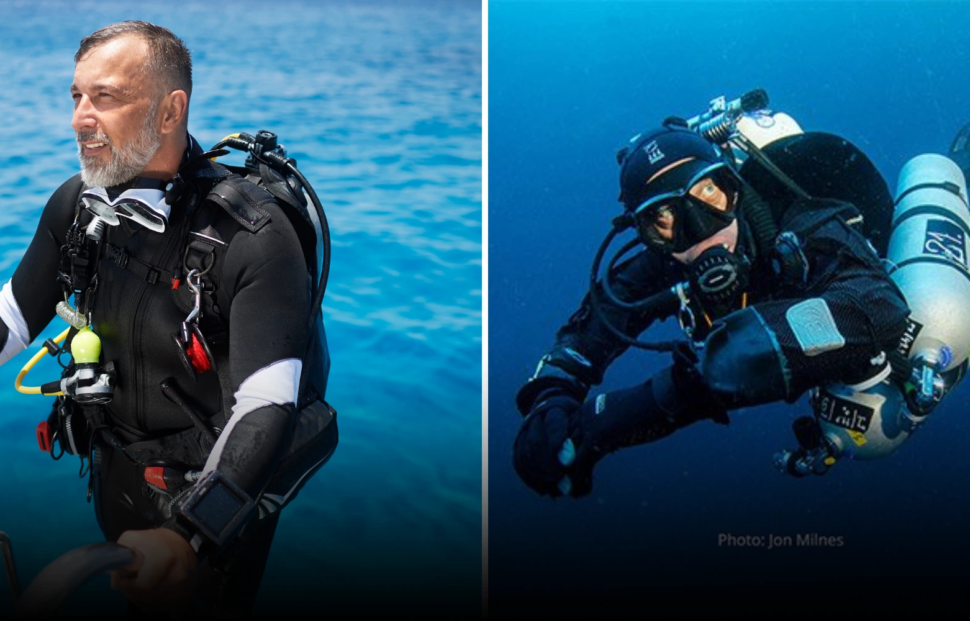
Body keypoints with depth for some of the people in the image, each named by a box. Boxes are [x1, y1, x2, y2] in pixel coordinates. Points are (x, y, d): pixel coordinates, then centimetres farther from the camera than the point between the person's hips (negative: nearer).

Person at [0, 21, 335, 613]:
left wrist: (188, 537, -44)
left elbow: (265, 407, -33)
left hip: (211, 496, -5)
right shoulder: (75, 203, -6)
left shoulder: (253, 235, -28)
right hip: (114, 475, 6)